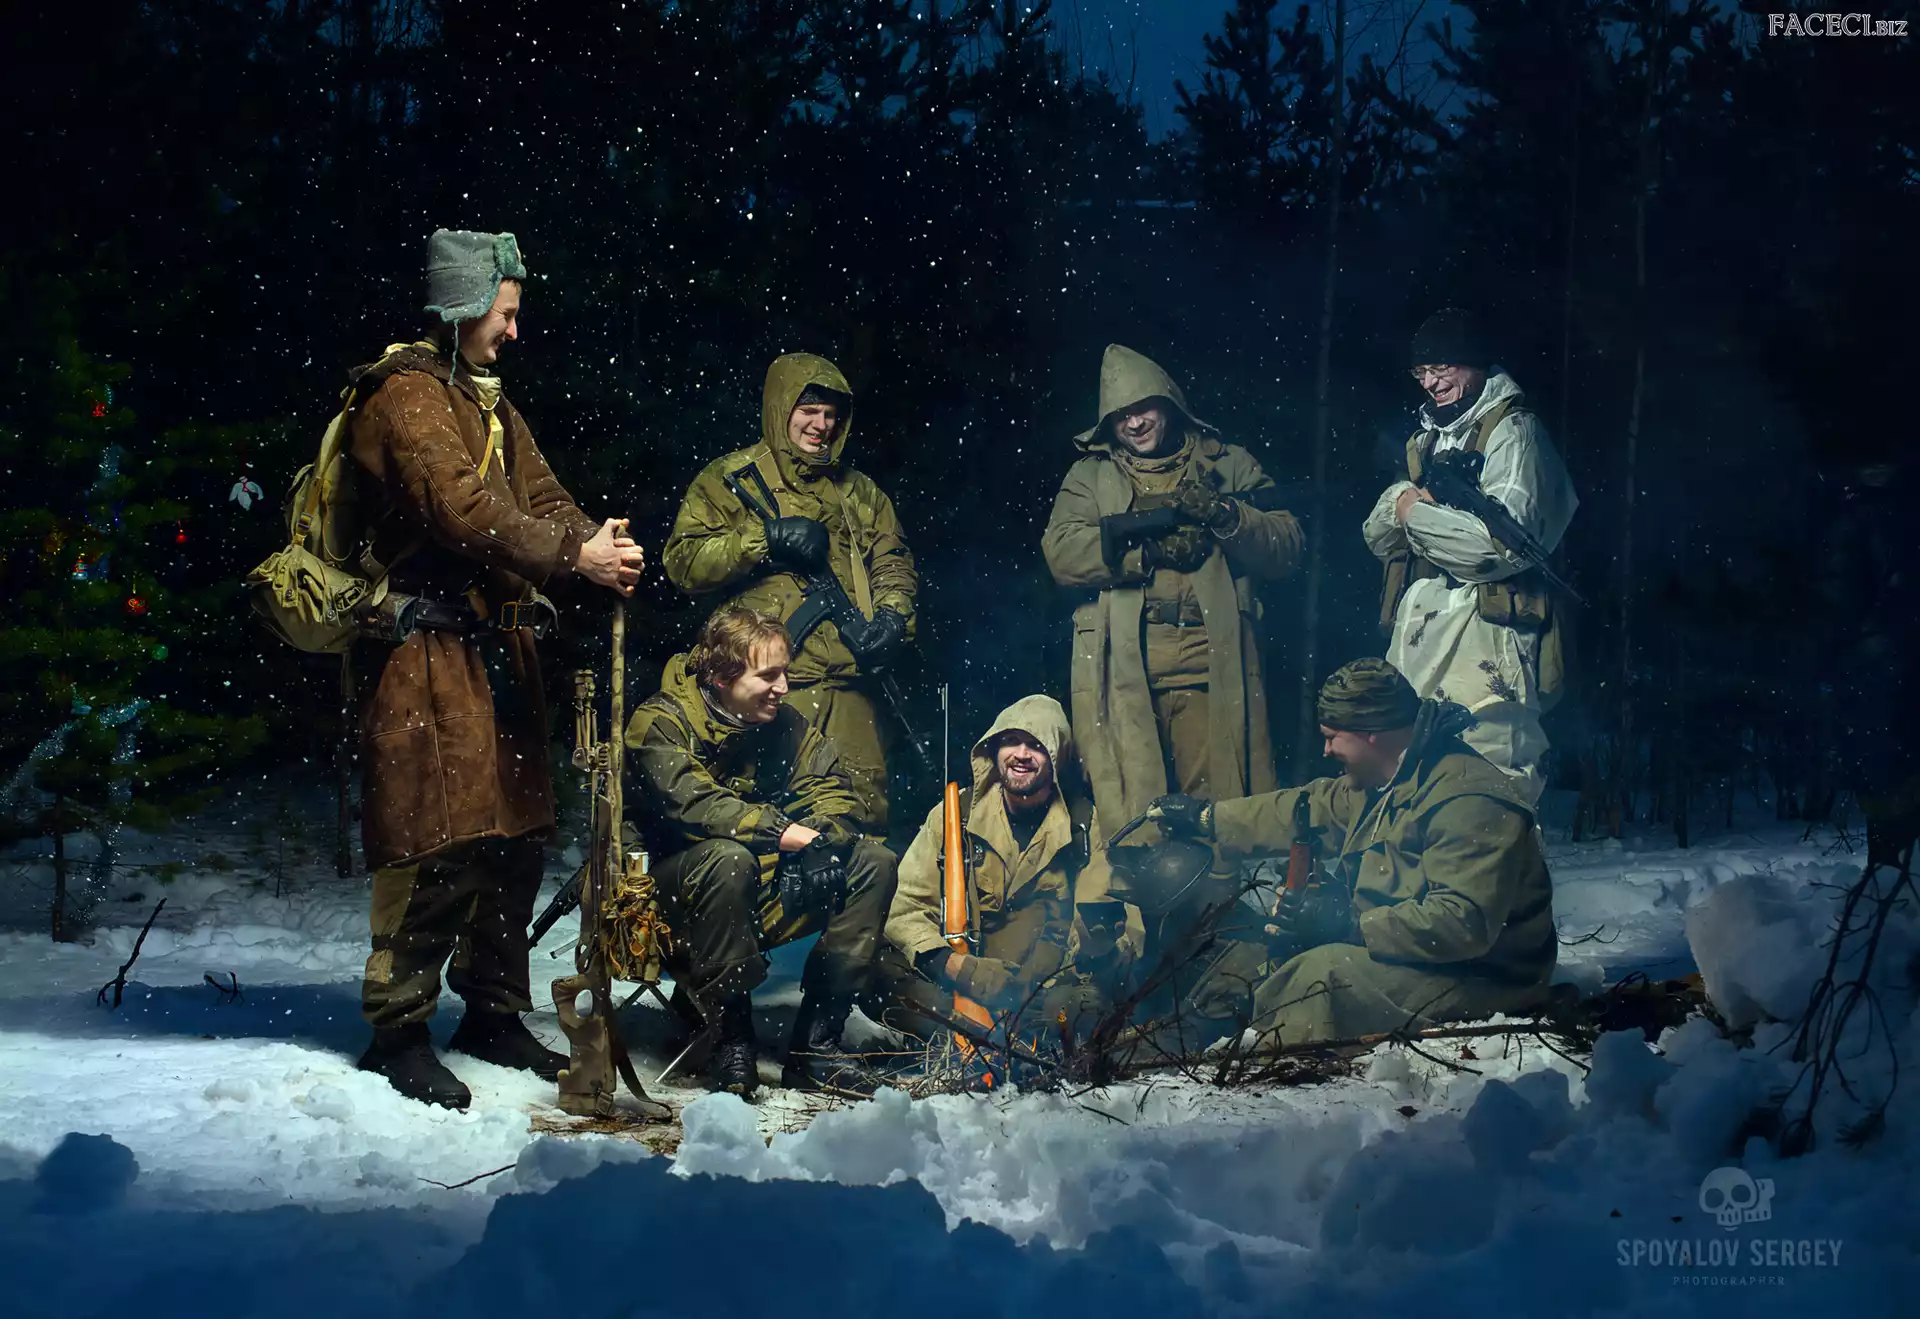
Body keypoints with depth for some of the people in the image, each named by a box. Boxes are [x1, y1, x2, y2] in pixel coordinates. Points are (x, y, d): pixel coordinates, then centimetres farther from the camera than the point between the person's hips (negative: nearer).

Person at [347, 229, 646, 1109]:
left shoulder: (489, 402, 21)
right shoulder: (406, 395, -9)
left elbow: (540, 499, 14)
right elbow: (463, 511, -20)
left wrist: (598, 540, -8)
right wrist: (573, 555, -22)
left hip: (498, 647, 9)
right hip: (431, 650, -9)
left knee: (513, 837, 11)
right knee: (440, 842, -10)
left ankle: (493, 1012, 23)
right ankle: (398, 1028, 0)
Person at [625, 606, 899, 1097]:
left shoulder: (785, 723, 5)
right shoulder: (659, 723, -13)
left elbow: (836, 793, 1)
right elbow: (692, 804, -27)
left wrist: (820, 841, -23)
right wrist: (792, 835, -31)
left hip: (768, 897, 6)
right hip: (679, 901, -6)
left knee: (873, 863, -10)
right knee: (729, 858, -37)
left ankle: (816, 1043, -11)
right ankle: (732, 1040, -24)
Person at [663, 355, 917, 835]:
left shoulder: (859, 492, 23)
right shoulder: (730, 480, 9)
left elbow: (893, 563, 20)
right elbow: (683, 561, -1)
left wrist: (892, 615, -2)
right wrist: (765, 538, -12)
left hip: (849, 683, 4)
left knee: (864, 819, 3)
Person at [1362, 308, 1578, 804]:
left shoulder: (1513, 432, -5)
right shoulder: (1428, 440, 22)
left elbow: (1505, 543, -18)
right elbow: (1379, 536, 19)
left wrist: (1416, 514, -6)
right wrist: (1399, 503, -5)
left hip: (1483, 643, -8)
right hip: (1419, 632, 8)